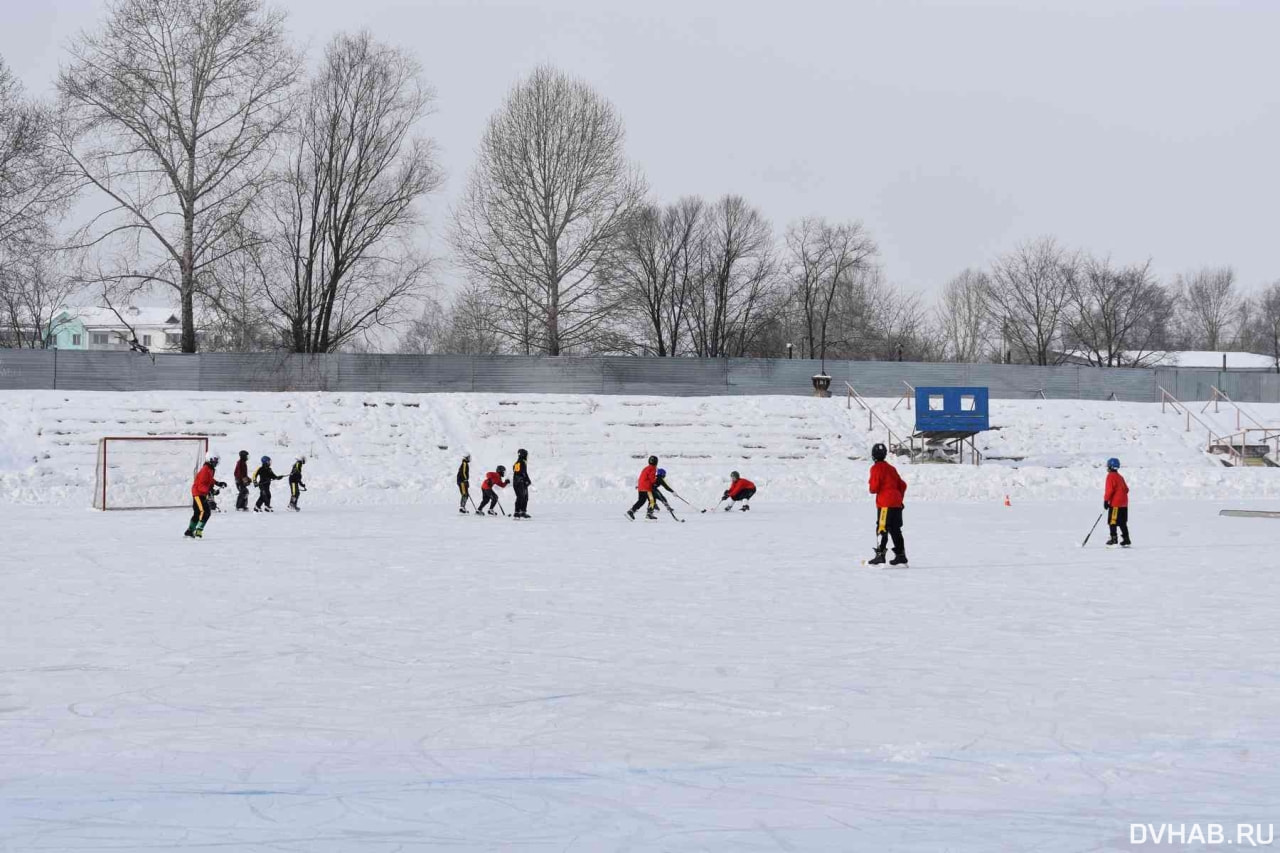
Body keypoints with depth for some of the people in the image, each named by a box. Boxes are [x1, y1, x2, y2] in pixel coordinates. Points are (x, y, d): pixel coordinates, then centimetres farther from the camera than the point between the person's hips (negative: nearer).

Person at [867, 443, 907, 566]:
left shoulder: (876, 468, -6)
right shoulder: (891, 468, 17)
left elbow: (874, 487, -12)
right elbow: (902, 485, 18)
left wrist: (871, 488, 11)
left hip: (885, 503, -7)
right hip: (897, 503, 7)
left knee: (882, 529, -7)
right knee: (895, 530, 11)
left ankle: (880, 555, -12)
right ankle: (901, 555, 11)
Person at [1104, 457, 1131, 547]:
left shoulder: (1111, 476, -8)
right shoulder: (1120, 477, 17)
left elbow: (1109, 489, -16)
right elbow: (1126, 489, 18)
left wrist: (1106, 500, -12)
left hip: (1115, 503, -9)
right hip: (1124, 503, 9)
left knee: (1112, 521, -5)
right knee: (1122, 523, 12)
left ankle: (1113, 538, -10)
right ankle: (1126, 539, 12)